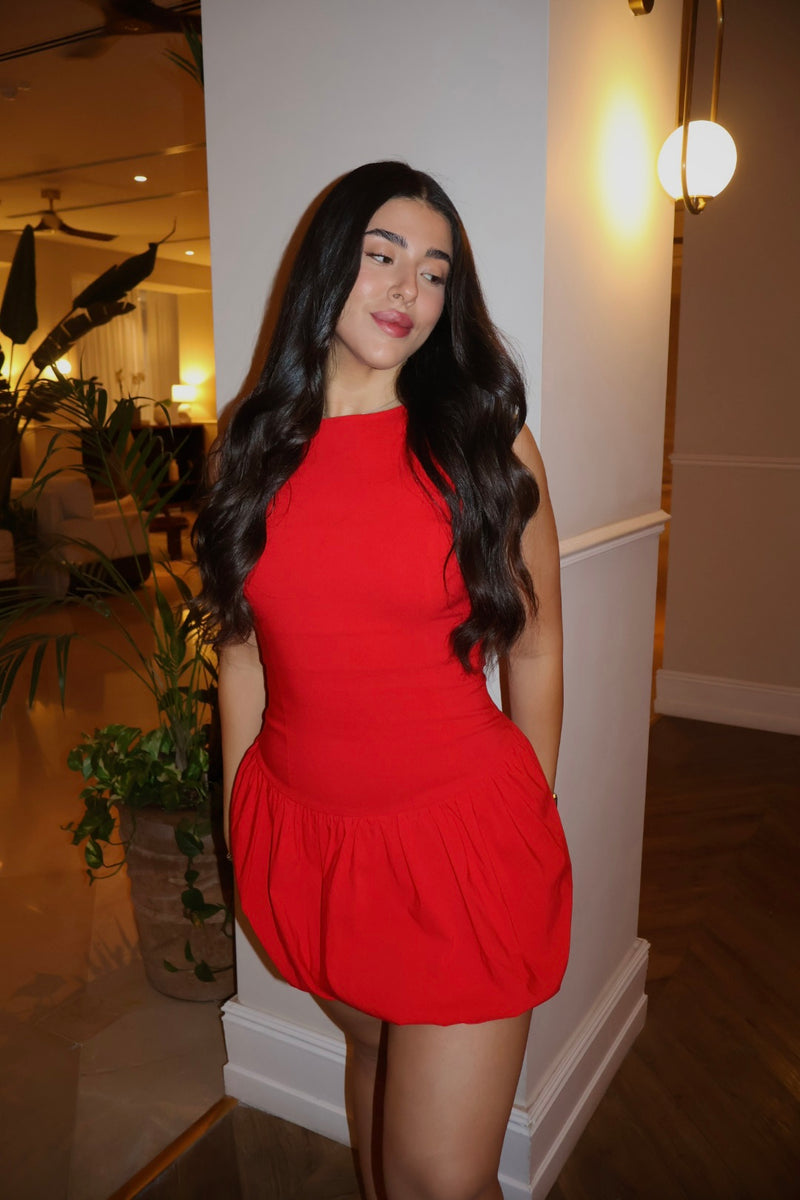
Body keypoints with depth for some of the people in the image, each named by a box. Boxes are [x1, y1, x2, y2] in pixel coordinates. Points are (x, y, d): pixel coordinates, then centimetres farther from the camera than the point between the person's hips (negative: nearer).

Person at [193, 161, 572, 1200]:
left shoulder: (488, 440, -5)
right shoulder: (256, 444, 2)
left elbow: (535, 651, 0)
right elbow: (243, 646, 7)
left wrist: (530, 829, 6)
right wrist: (240, 816, 10)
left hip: (459, 835, -2)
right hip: (302, 832, 3)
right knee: (373, 1049, 26)